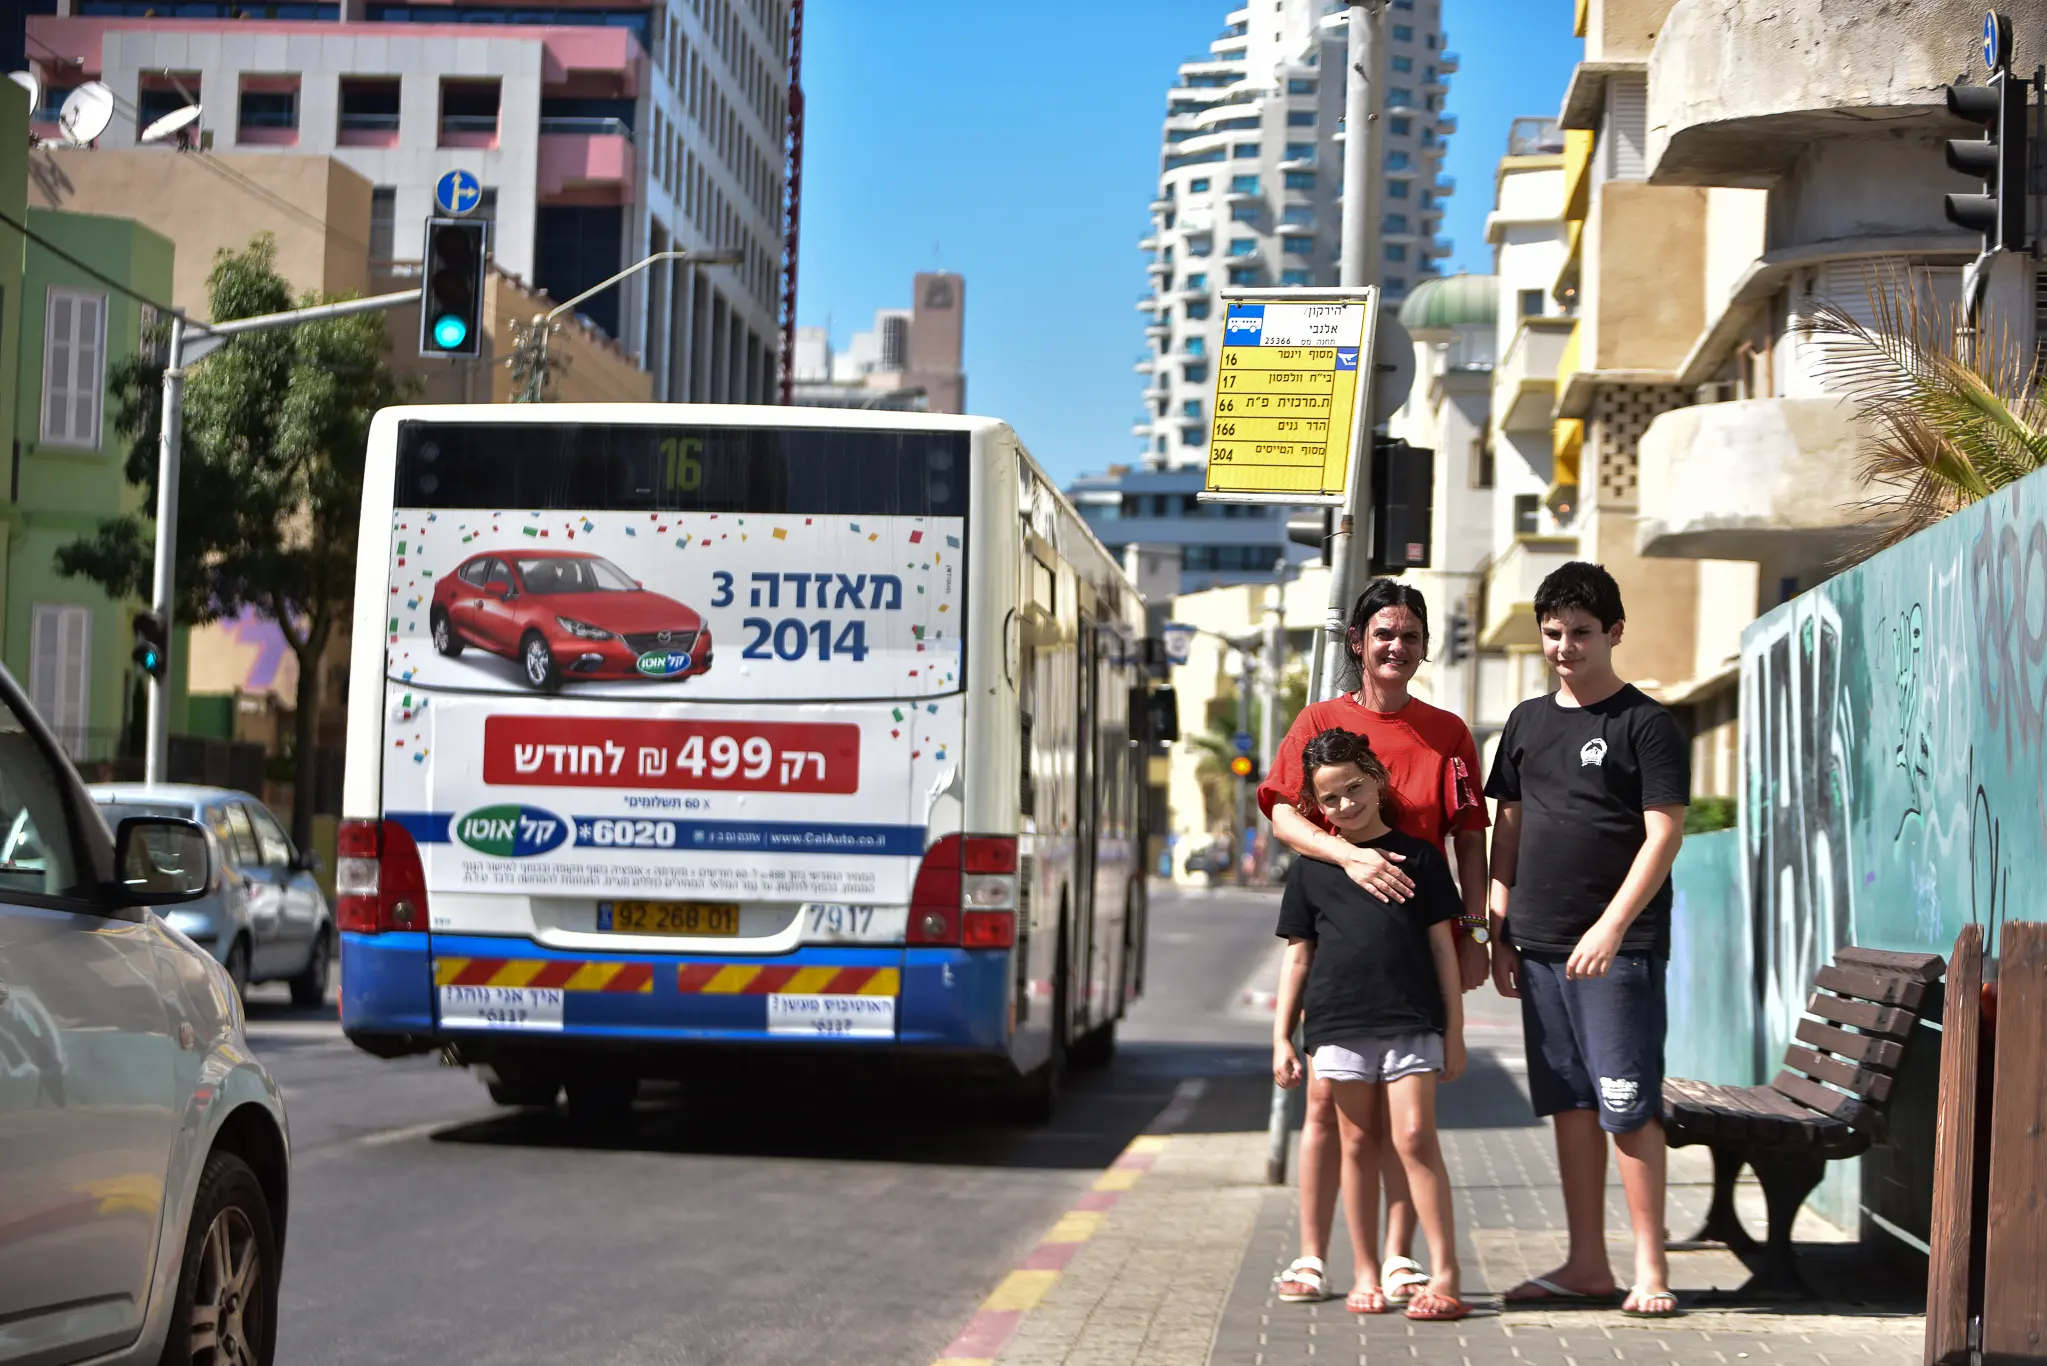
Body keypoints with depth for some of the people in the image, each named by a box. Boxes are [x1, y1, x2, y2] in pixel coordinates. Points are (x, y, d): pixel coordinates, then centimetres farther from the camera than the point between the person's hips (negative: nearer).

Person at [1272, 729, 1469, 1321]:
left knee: (1415, 1138, -9)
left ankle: (1446, 1274, -6)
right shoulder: (1311, 868, 9)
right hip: (1339, 1026, 2)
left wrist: (1455, 1032, 5)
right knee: (1359, 1145, 7)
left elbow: (1443, 946, 7)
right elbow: (1297, 956, 11)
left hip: (1411, 1022, -2)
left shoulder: (1418, 855, 5)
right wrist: (1281, 1037, 6)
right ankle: (1366, 1275, 15)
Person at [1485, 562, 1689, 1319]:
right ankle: (1586, 1263, 16)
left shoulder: (1646, 724, -3)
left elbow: (1664, 834, -9)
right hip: (1541, 945, 6)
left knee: (1627, 1105, -7)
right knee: (1569, 1104, 9)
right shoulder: (1528, 722, 14)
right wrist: (1500, 932, 11)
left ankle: (1650, 1267, -1)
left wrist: (1612, 926, -17)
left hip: (1618, 948, -6)